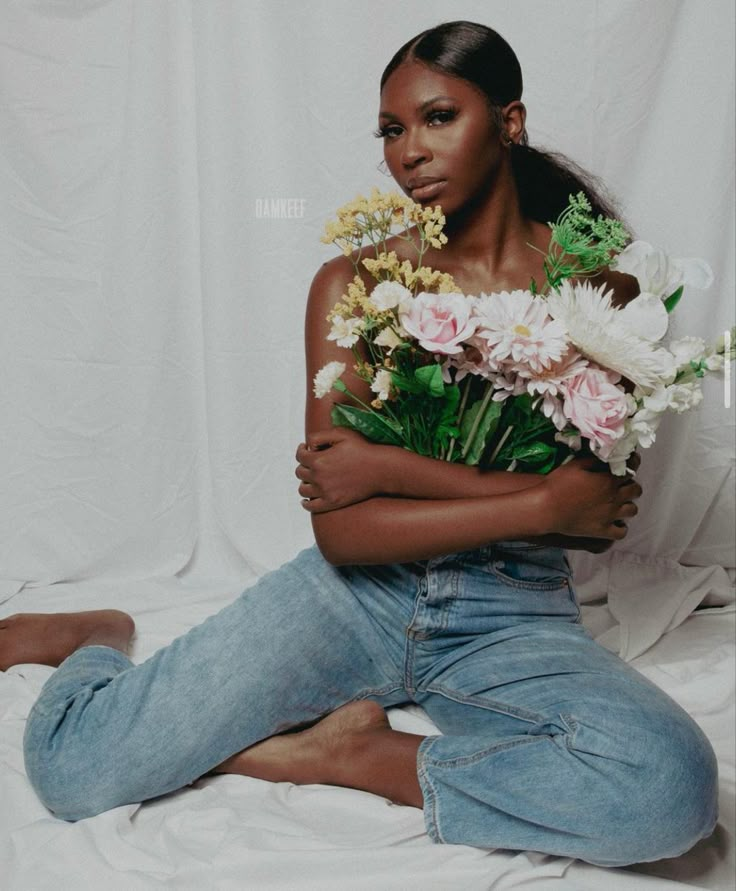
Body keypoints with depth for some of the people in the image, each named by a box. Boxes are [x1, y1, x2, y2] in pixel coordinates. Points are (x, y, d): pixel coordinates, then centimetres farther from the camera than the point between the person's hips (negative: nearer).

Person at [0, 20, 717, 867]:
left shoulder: (593, 285, -1)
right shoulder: (354, 284, -2)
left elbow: (599, 518, -8)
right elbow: (341, 529, -11)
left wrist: (396, 468, -15)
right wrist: (542, 505, -19)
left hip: (513, 617, 1)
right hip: (356, 595, 0)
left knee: (670, 784, -31)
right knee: (69, 764, -15)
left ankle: (355, 756, -10)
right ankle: (97, 639, 22)